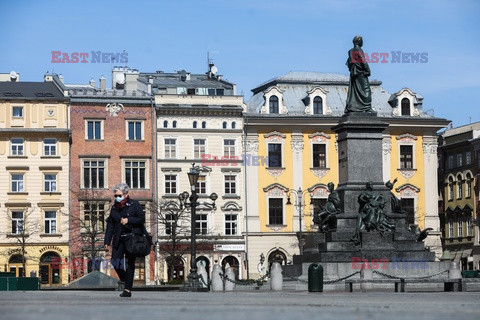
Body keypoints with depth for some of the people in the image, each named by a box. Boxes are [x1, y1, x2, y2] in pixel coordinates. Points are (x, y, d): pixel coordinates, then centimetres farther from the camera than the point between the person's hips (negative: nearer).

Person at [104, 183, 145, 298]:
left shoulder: (134, 204, 1)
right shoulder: (114, 208, 14)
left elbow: (142, 219, -3)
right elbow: (110, 225, 14)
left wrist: (128, 220, -15)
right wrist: (107, 242, 9)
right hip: (119, 239, 4)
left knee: (129, 263, -4)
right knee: (115, 261, -7)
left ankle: (128, 290, -2)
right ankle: (125, 281, 18)